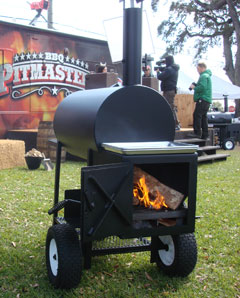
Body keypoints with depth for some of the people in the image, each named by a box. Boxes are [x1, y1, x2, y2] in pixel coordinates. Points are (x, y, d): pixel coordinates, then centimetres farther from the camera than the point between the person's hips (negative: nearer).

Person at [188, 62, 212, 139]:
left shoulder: (204, 76, -10)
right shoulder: (207, 75, 23)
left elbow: (202, 87, -22)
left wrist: (194, 87, -7)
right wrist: (195, 86, 12)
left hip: (203, 99, -10)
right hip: (207, 99, 10)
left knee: (197, 115, -12)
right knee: (203, 117, 10)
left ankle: (197, 133, -14)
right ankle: (204, 135, 10)